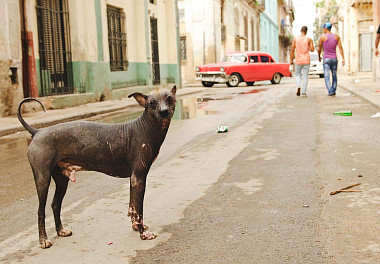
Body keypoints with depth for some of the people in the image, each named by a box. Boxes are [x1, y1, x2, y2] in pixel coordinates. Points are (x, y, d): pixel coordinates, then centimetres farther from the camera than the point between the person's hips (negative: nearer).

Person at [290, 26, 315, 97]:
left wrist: (291, 60, 2)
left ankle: (298, 86, -10)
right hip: (306, 60, -1)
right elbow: (312, 49, -8)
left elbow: (292, 50, -3)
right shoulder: (309, 39, -3)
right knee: (305, 76, 6)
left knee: (298, 75, 17)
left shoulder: (295, 39, -1)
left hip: (298, 61, 1)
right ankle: (304, 92, 2)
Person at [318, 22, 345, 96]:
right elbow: (340, 47, -2)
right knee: (334, 76, 16)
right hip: (334, 59, 4)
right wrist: (343, 58, -2)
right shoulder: (337, 36, 2)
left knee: (327, 76, -4)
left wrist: (319, 57, 18)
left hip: (326, 59, -3)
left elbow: (319, 49, 1)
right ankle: (333, 91, 20)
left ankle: (330, 91, -17)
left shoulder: (323, 37, -7)